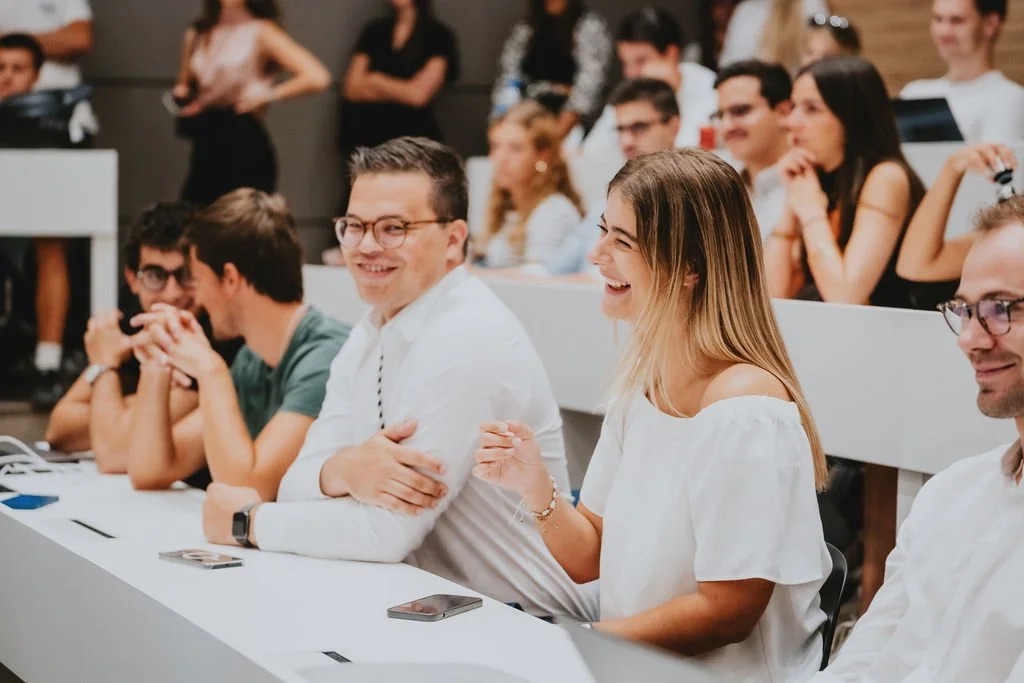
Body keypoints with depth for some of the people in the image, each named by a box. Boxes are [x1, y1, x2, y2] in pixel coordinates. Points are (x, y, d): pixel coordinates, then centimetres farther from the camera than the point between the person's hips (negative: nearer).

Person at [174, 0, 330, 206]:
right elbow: (185, 87, 26)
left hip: (246, 147, -5)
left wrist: (265, 95, -11)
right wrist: (182, 94, 3)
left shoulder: (260, 32, -6)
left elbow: (316, 77, -16)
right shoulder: (197, 34, 10)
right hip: (206, 149, 6)